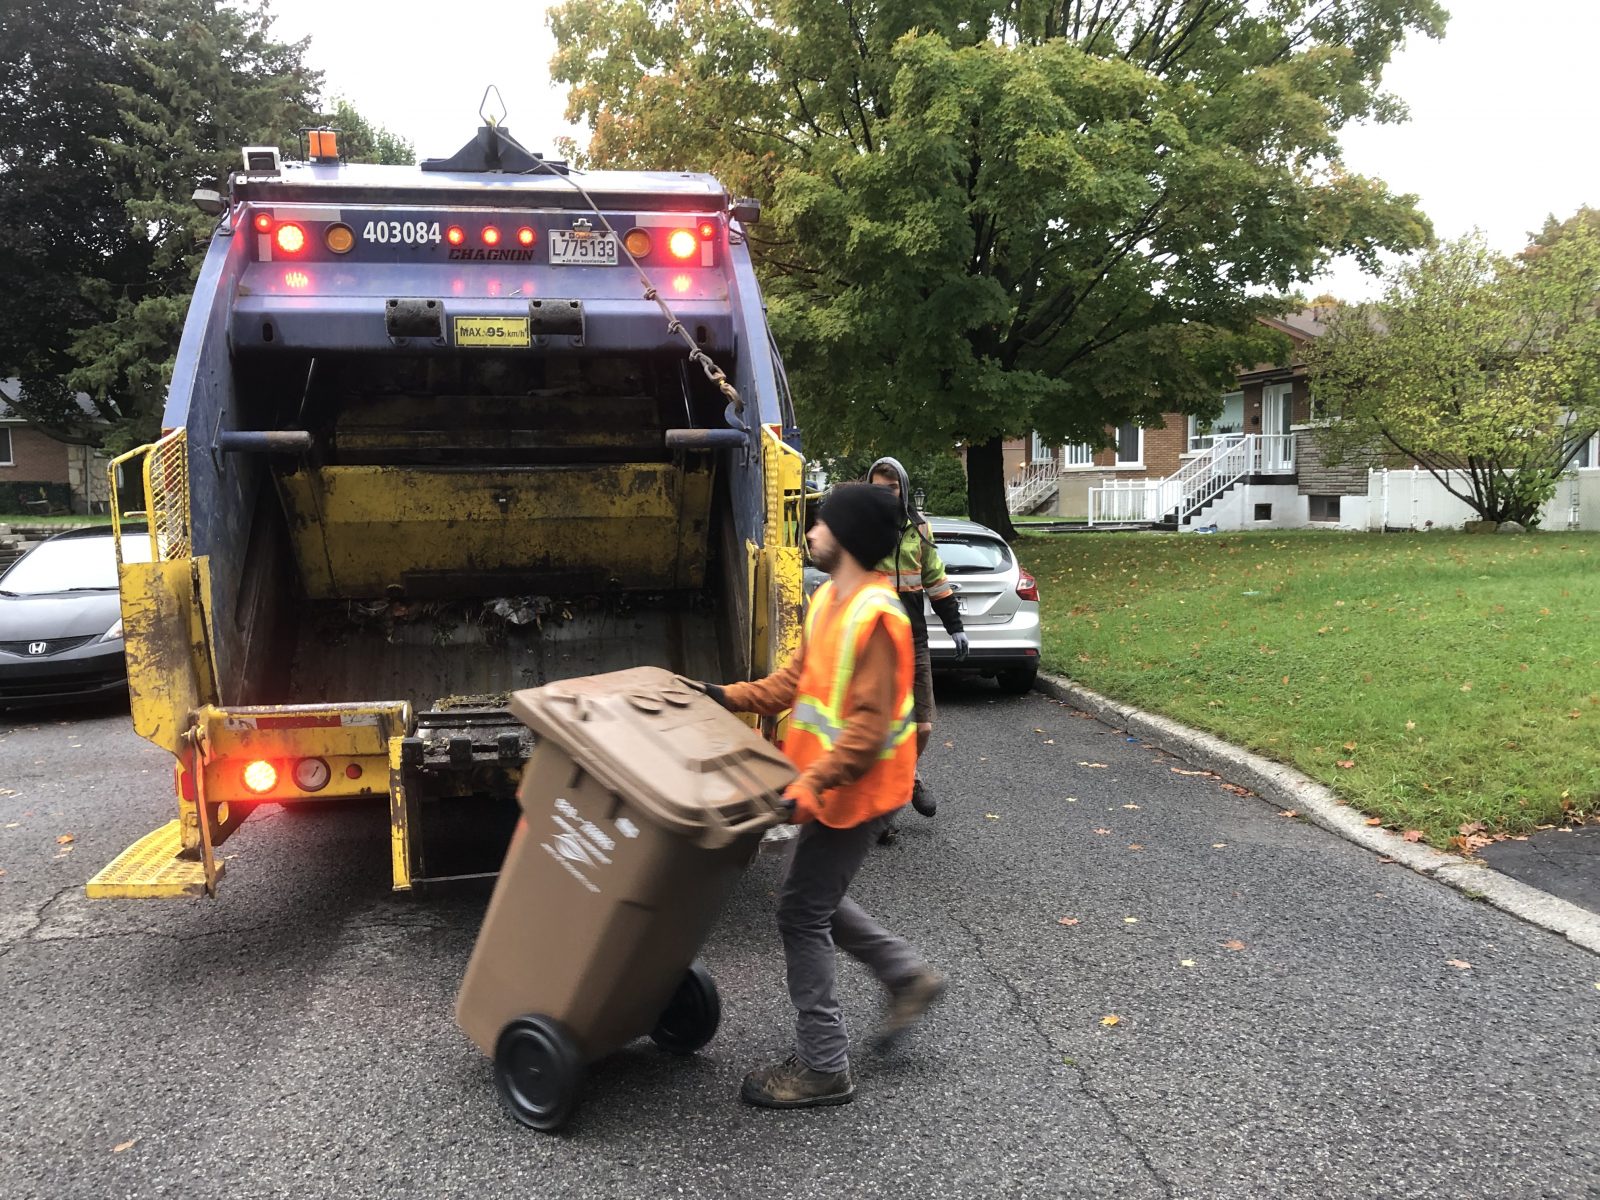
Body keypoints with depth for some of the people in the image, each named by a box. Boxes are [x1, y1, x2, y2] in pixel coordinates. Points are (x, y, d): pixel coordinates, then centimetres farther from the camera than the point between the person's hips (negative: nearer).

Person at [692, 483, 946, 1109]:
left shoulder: (876, 616, -23)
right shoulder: (829, 599, 7)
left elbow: (870, 723, -26)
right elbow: (798, 678, 13)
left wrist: (813, 782, -32)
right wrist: (729, 697, 6)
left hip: (854, 791, -10)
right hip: (826, 783, 10)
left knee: (802, 912, -2)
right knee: (814, 895, 20)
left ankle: (822, 1067, 12)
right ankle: (908, 975, 33)